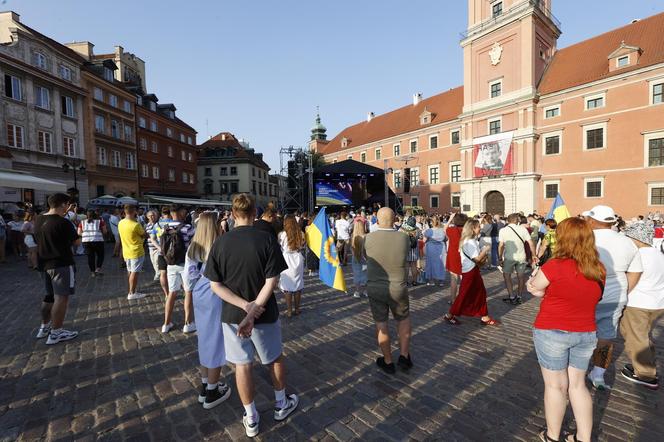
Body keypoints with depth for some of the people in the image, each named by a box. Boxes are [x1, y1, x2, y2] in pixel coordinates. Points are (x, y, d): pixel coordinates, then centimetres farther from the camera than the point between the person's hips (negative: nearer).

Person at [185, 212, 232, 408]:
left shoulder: (193, 248, 0)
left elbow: (189, 274, 3)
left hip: (199, 296, 7)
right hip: (216, 297, -7)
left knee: (205, 339, 19)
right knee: (215, 340, 7)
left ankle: (205, 385, 34)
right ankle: (212, 392, 22)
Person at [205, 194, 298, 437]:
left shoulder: (220, 242, -8)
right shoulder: (267, 239, -15)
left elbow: (215, 285, -8)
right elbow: (271, 282, -19)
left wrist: (245, 306, -14)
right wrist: (253, 312, -16)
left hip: (232, 314, 2)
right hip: (265, 313, -1)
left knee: (242, 365, 17)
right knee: (275, 358, 22)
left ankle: (251, 419, 33)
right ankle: (281, 404, 41)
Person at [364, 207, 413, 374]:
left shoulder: (369, 238, -13)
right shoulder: (404, 237, -12)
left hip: (375, 288, 0)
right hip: (398, 288, 1)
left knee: (381, 324, 14)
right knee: (403, 319, 25)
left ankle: (388, 362, 27)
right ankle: (404, 355, 25)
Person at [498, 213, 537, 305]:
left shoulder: (503, 230, -4)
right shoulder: (522, 229, 1)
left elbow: (501, 245, -9)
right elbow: (531, 243, 0)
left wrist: (500, 258, -5)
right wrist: (533, 255, 9)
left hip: (509, 257, -2)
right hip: (521, 256, 3)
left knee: (507, 275, 12)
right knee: (520, 276, 16)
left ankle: (512, 297, 9)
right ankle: (518, 297, 26)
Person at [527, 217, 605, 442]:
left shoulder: (555, 266, -21)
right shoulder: (599, 271, -2)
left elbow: (534, 287, -8)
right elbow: (577, 295, 8)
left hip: (552, 332, -5)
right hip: (586, 334, 5)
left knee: (555, 385, 11)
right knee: (578, 384, 20)